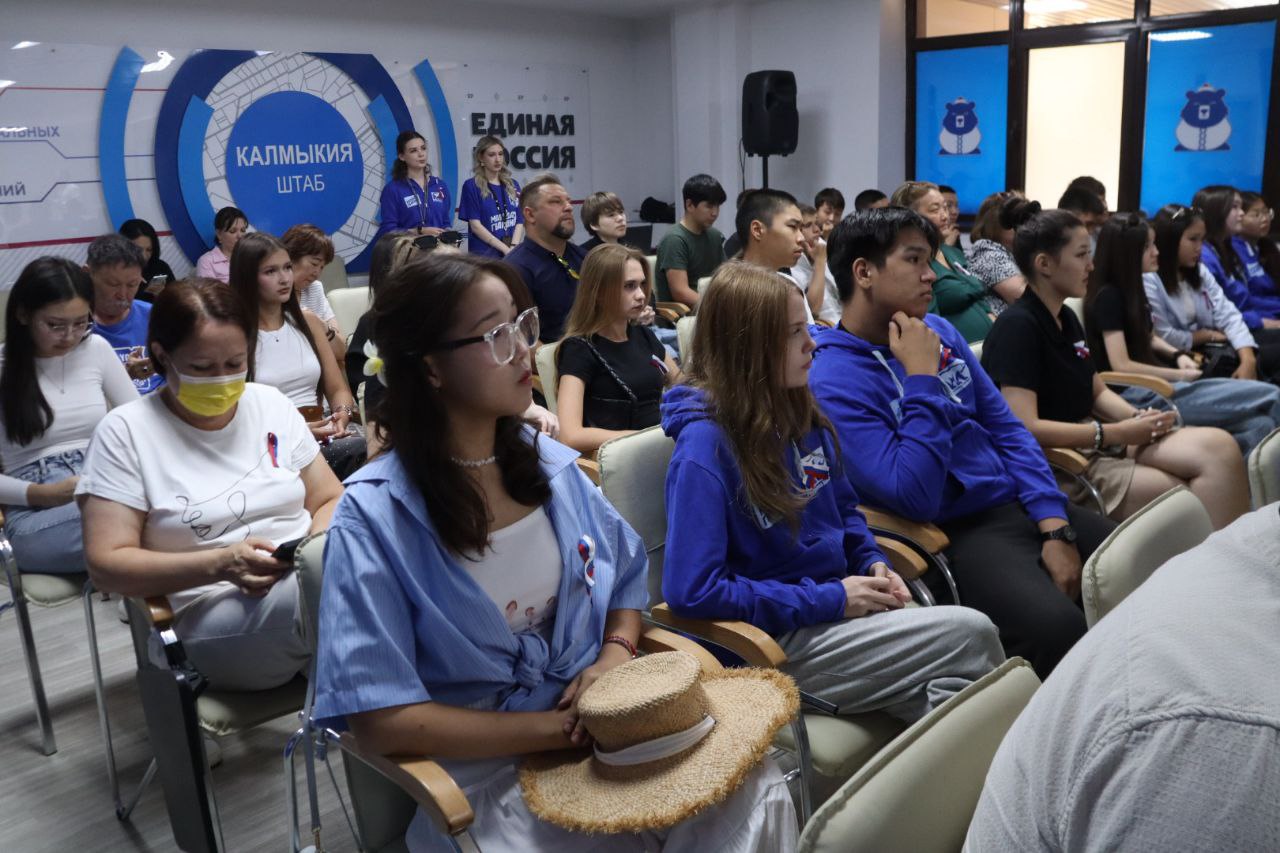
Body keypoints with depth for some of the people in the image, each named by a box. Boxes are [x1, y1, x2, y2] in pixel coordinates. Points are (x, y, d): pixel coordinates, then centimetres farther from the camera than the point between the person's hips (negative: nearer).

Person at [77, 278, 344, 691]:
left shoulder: (272, 404, 11)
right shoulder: (124, 432, 0)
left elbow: (330, 500, 15)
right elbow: (106, 564, -4)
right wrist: (220, 564, -18)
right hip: (219, 614, -4)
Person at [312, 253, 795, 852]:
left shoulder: (551, 465, 2)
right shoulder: (373, 517, -15)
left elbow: (626, 573, 16)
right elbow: (381, 719, -17)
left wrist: (615, 656, -6)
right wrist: (561, 729, -18)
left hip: (598, 721, 5)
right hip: (484, 768, -4)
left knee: (756, 789, -15)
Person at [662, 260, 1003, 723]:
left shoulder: (802, 414, 6)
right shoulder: (705, 445, -18)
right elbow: (690, 590, -23)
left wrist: (872, 562, 0)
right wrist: (830, 599, -19)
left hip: (836, 606, 7)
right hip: (778, 640, -7)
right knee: (970, 634, -17)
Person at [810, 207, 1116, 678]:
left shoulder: (939, 331, 8)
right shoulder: (833, 379, -15)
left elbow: (1006, 428, 10)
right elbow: (916, 498, -22)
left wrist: (1055, 528, -2)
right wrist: (922, 378, -19)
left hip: (1020, 504, 8)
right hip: (956, 532, -8)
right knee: (1057, 628, -31)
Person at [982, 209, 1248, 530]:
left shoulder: (1067, 318, 13)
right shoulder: (1017, 326, -16)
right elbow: (1024, 428, -24)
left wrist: (1138, 418, -3)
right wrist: (1118, 433, -18)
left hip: (1092, 439, 9)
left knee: (1220, 447, -14)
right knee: (1187, 502, -24)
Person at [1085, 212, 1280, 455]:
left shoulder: (1132, 286, 16)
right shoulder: (1107, 296, -12)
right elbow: (1121, 366, -16)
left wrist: (1178, 355, 7)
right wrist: (1178, 375, -11)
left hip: (1155, 384, 9)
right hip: (1136, 395, -9)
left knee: (1259, 426, -13)